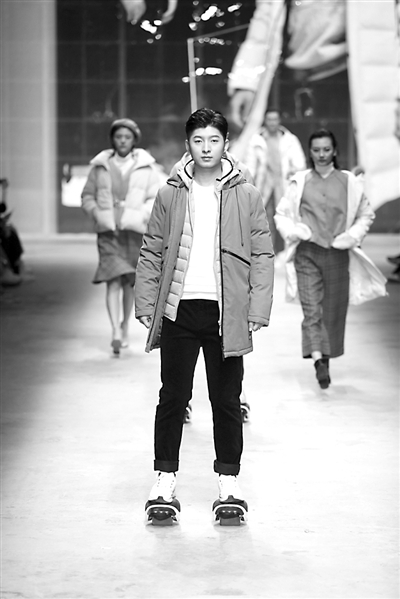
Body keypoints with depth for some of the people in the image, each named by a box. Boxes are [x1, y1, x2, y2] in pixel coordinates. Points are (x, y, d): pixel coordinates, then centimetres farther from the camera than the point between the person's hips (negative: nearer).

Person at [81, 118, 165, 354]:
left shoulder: (146, 167, 1)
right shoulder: (101, 166, 4)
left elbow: (157, 198, 0)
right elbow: (87, 196, 12)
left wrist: (141, 216, -14)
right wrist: (99, 216, -4)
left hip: (135, 231, 1)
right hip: (108, 232, 0)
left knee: (129, 281, 11)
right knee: (113, 280, -13)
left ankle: (125, 326, 32)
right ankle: (116, 332, -19)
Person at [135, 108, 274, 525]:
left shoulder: (246, 196, 3)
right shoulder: (170, 195, 6)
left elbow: (262, 256, 3)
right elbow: (151, 253, 8)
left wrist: (257, 311, -5)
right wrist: (146, 306, 1)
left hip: (226, 312, -1)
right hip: (178, 310, 1)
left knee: (226, 401, 6)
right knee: (172, 398, 5)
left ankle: (229, 483, 16)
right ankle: (165, 483, 13)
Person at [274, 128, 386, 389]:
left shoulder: (349, 182, 5)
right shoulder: (300, 182, 4)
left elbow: (366, 214, 14)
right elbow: (282, 213, 11)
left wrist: (353, 235, -2)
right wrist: (292, 230, -8)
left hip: (338, 254, 1)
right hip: (307, 253, -1)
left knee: (334, 310, 7)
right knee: (311, 308, -14)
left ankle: (327, 358, 23)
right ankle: (318, 360, -23)